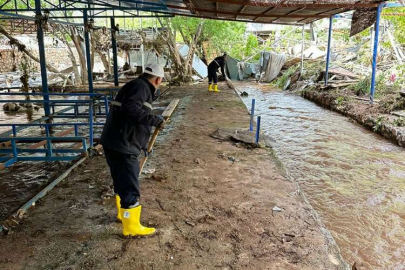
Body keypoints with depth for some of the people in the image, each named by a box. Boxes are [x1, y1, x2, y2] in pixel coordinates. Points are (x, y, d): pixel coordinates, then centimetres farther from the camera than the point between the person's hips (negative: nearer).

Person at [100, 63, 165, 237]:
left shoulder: (140, 87, 21)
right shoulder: (140, 86, -10)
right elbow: (131, 109, -29)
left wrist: (143, 145, 37)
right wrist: (156, 120, -21)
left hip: (116, 143, 11)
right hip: (121, 145, -11)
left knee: (121, 181, 25)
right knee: (129, 187, -1)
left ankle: (123, 213, 43)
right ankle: (131, 227, 10)